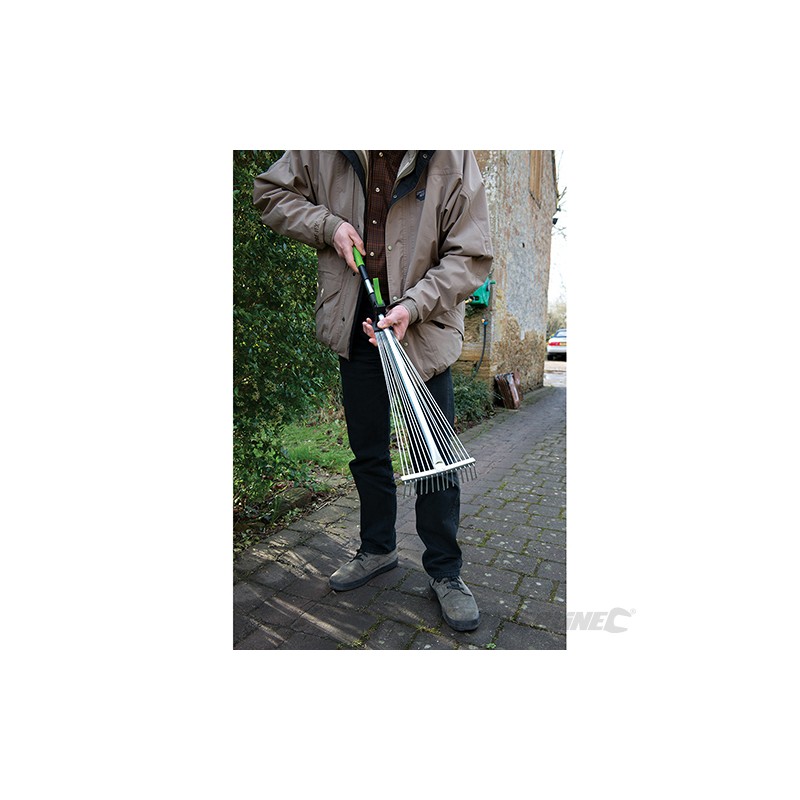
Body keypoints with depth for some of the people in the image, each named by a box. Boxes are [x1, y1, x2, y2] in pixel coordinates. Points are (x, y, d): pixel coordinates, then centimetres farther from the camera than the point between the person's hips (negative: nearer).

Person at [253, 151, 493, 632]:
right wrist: (327, 225, -6)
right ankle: (378, 549, 37)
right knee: (368, 453, 14)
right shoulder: (322, 153, 2)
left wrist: (412, 306, -23)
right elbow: (271, 192, 13)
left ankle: (445, 572, 22)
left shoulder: (453, 160, -7)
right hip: (356, 333, 4)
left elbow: (471, 258, -9)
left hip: (425, 334, -3)